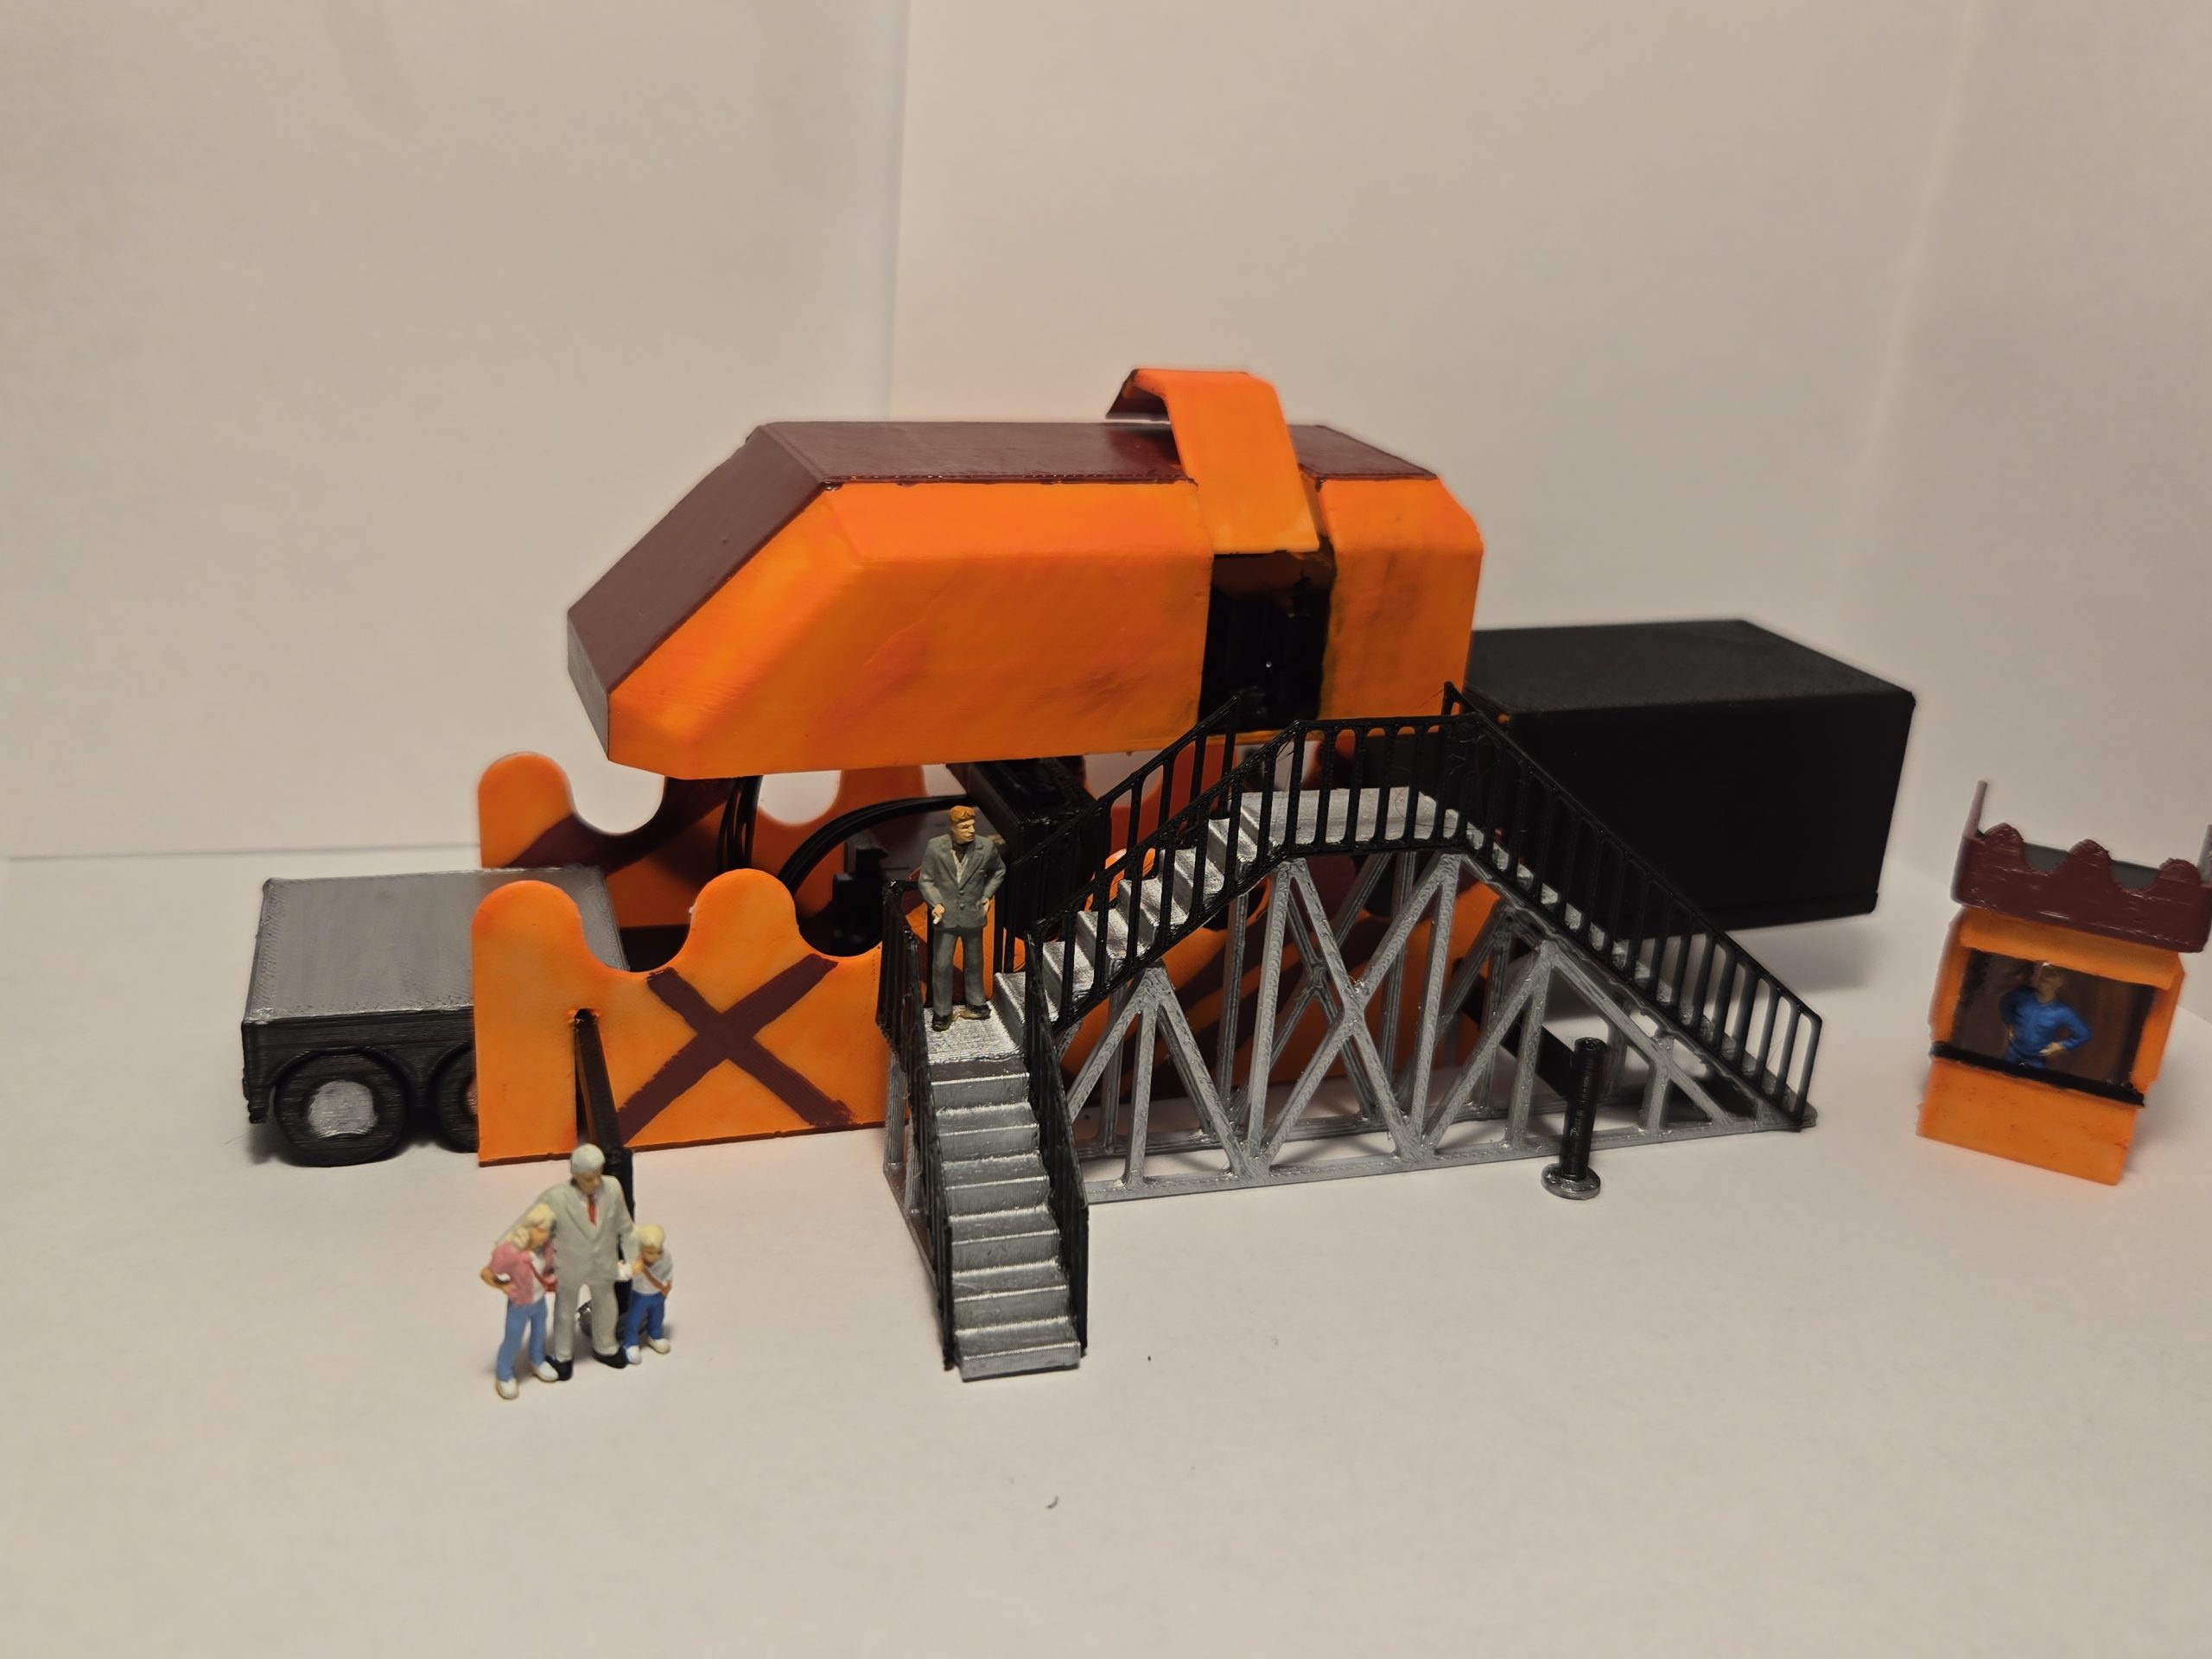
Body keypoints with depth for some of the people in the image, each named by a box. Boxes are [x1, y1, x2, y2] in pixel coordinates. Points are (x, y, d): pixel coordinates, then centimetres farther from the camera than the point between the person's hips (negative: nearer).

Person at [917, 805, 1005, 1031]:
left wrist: (987, 896, 1)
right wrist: (936, 903, -20)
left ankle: (976, 1003, 36)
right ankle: (942, 1012, 17)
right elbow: (926, 880, -6)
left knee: (974, 962, 17)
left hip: (973, 915, 1)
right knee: (941, 965, 3)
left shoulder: (987, 848, -12)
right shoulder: (935, 847, -15)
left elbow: (999, 871, 9)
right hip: (946, 916, -1)